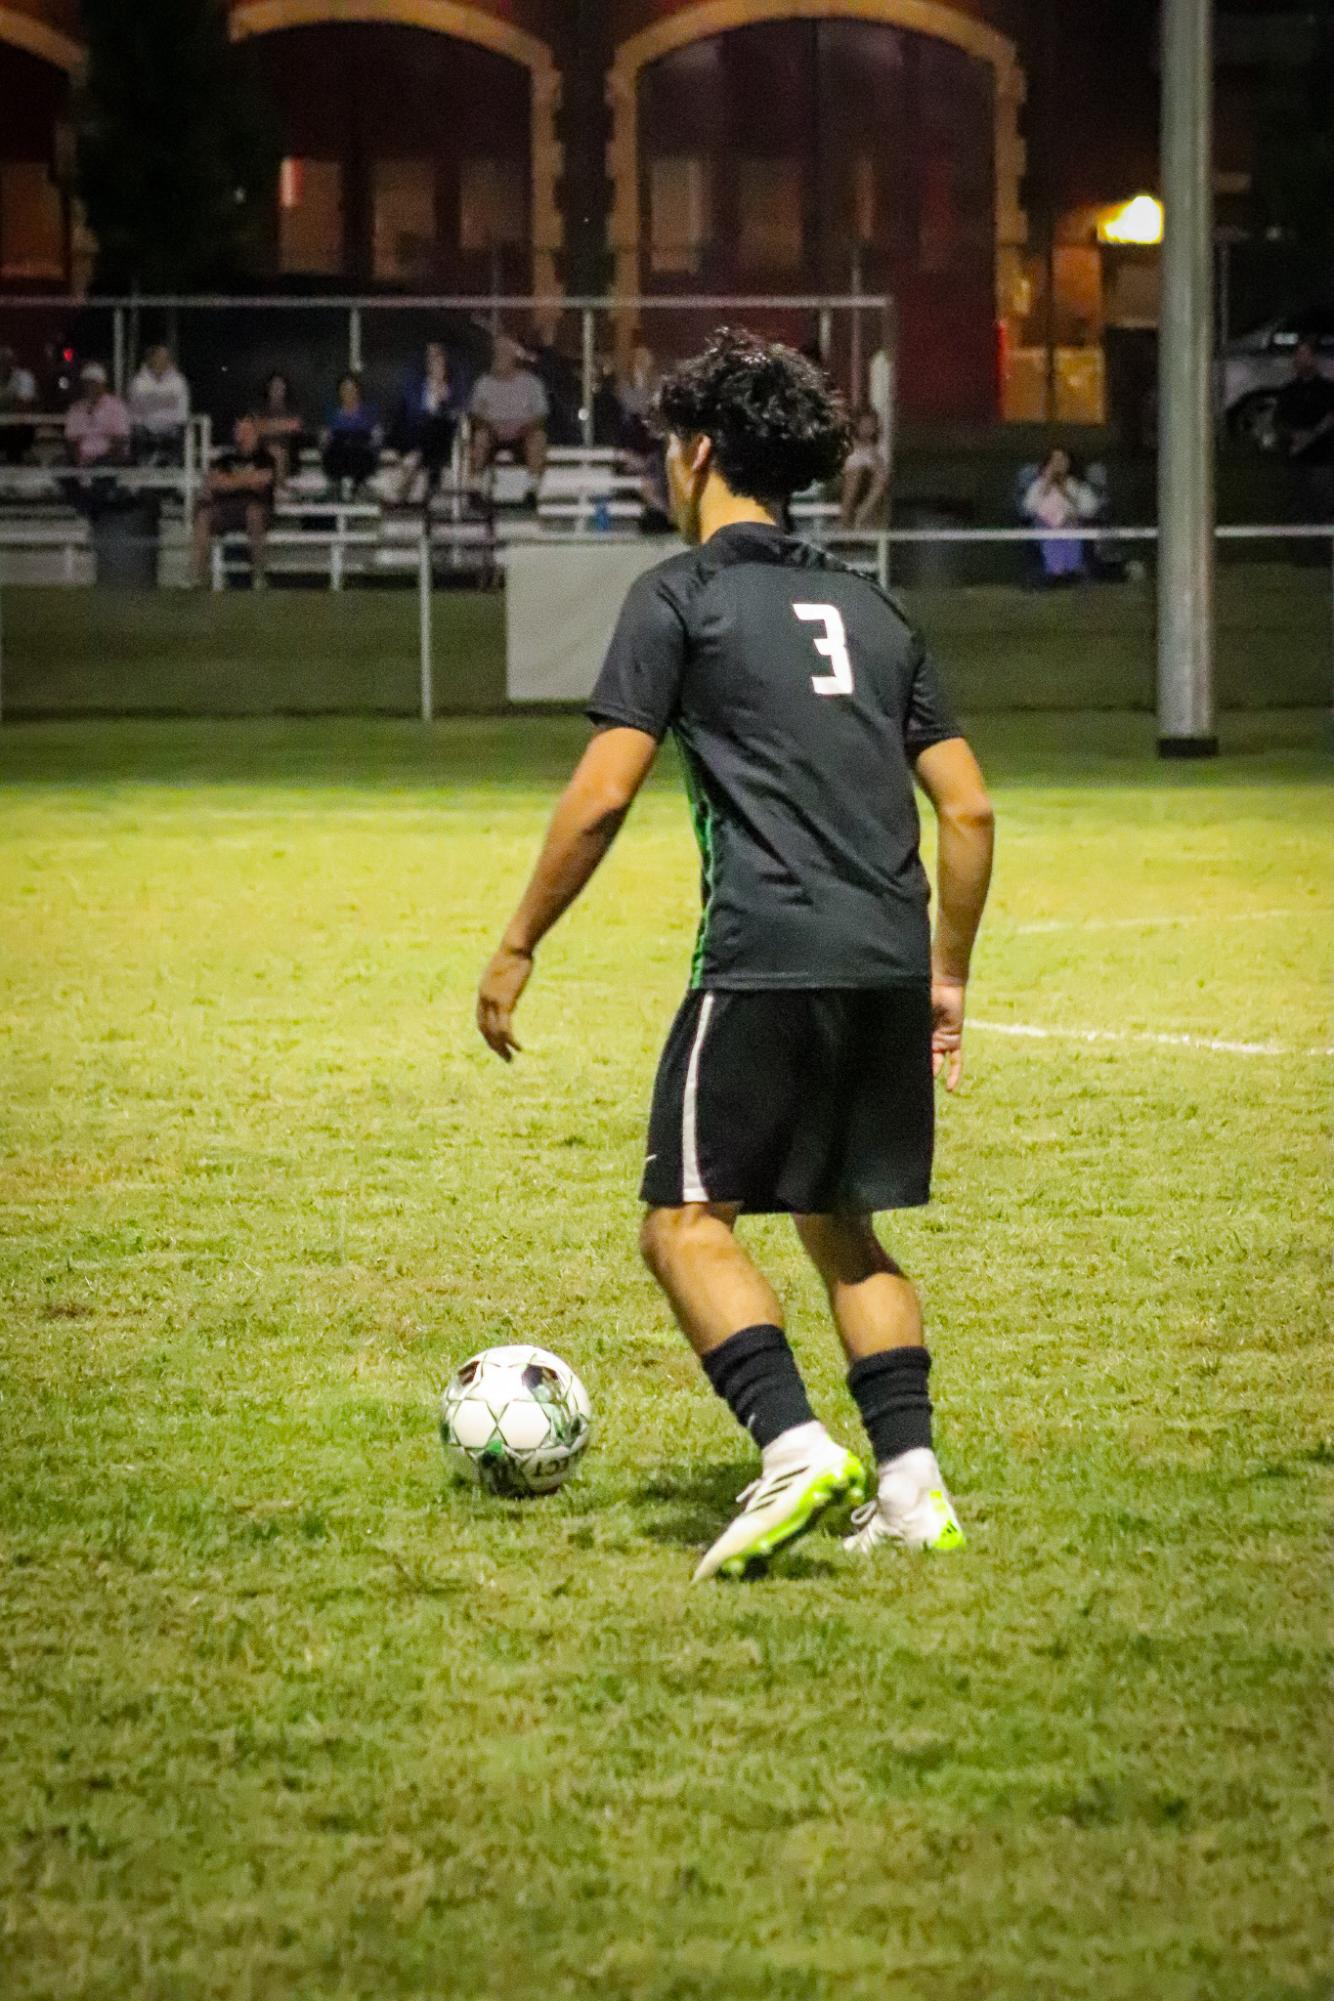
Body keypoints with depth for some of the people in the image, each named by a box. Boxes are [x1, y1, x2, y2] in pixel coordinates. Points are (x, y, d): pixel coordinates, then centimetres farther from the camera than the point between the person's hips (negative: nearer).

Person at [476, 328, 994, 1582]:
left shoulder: (682, 595, 2)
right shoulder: (869, 609, 20)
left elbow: (601, 795, -4)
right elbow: (968, 808, 18)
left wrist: (517, 949, 4)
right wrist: (948, 973, 26)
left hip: (767, 961, -6)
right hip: (890, 963, 6)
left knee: (687, 1221, -2)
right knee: (842, 1224, 17)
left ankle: (793, 1445, -21)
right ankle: (910, 1482, 6)